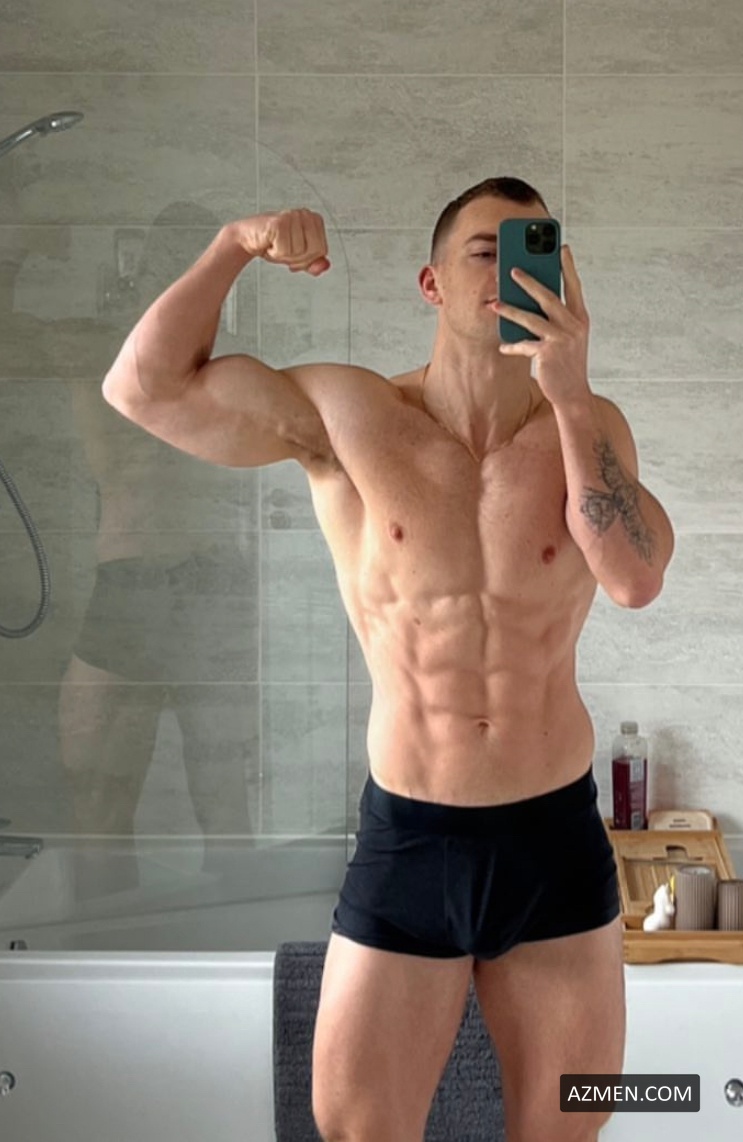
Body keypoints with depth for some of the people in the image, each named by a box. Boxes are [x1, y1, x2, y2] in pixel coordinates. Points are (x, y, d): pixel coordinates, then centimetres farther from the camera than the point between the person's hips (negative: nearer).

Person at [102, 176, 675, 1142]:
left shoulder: (589, 427, -1)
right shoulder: (346, 415, -4)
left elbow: (637, 579, -18)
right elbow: (145, 387, -6)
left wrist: (570, 391, -22)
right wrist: (236, 246, -15)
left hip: (558, 841, 1)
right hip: (406, 842, -1)